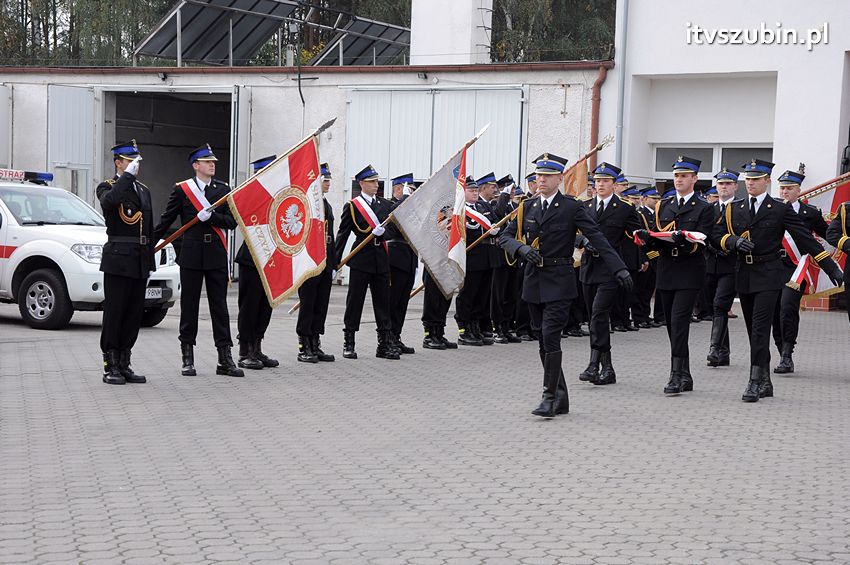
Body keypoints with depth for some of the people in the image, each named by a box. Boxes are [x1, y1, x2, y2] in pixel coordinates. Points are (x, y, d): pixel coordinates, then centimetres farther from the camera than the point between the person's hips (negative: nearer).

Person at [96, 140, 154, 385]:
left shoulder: (143, 190, 17)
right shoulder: (107, 187, -2)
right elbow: (109, 200, -30)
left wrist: (150, 263, 16)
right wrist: (128, 175, -24)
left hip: (140, 263, 7)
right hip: (118, 261, -7)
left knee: (134, 314, 8)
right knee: (114, 314, -2)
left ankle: (124, 364, 16)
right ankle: (110, 367, 3)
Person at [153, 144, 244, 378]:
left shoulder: (223, 189, 9)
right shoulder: (182, 189, 3)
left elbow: (232, 221, 3)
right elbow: (166, 220, 5)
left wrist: (211, 216, -13)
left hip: (216, 255, 2)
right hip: (191, 255, -2)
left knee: (219, 306, 3)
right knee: (189, 306, 3)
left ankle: (225, 359, 4)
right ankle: (188, 358, 11)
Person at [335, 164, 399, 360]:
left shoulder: (386, 204, 12)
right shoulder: (352, 206, 0)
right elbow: (342, 234, -1)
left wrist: (381, 231, -19)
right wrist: (336, 260, -4)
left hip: (381, 259, 4)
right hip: (361, 259, -4)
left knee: (383, 301, 5)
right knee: (354, 302, 2)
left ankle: (385, 344, 8)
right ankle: (348, 344, 10)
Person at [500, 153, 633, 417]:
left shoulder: (572, 207, -4)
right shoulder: (527, 207, 10)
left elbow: (597, 238, -9)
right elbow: (505, 237, 9)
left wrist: (619, 269, -17)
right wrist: (522, 248, -13)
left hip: (559, 281, -5)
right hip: (533, 281, 5)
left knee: (550, 337, -13)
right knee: (543, 341, 8)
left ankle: (550, 397, -6)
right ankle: (561, 397, 18)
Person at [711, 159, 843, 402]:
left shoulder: (781, 209, 0)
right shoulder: (734, 209, 11)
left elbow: (806, 238, 1)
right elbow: (717, 235, 9)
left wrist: (830, 267, 0)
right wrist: (734, 240, -13)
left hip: (768, 275, -4)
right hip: (744, 275, 4)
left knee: (760, 327, -14)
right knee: (754, 331, 9)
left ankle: (755, 382, -15)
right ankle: (765, 382, 18)